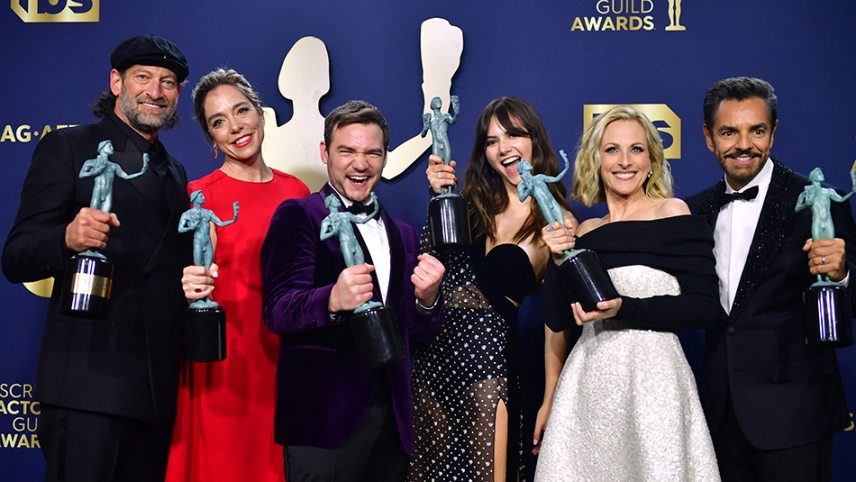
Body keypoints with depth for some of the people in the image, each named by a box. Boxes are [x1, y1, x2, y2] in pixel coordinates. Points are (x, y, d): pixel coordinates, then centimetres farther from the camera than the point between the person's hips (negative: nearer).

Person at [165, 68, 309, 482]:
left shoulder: (296, 192, 8)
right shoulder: (197, 196, -4)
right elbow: (186, 280, -3)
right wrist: (187, 288, -23)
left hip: (283, 357, 4)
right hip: (221, 360, -4)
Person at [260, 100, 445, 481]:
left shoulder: (402, 234, 16)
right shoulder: (298, 216, -3)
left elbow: (414, 333, 16)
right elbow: (277, 311, -14)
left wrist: (427, 299, -6)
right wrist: (332, 301, -34)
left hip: (392, 417, 6)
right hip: (324, 417, -6)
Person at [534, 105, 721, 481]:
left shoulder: (674, 214, -2)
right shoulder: (584, 232, 9)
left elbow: (704, 308, -9)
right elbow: (557, 319, 8)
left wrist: (624, 309, -18)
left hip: (652, 379, -3)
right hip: (588, 383, 4)